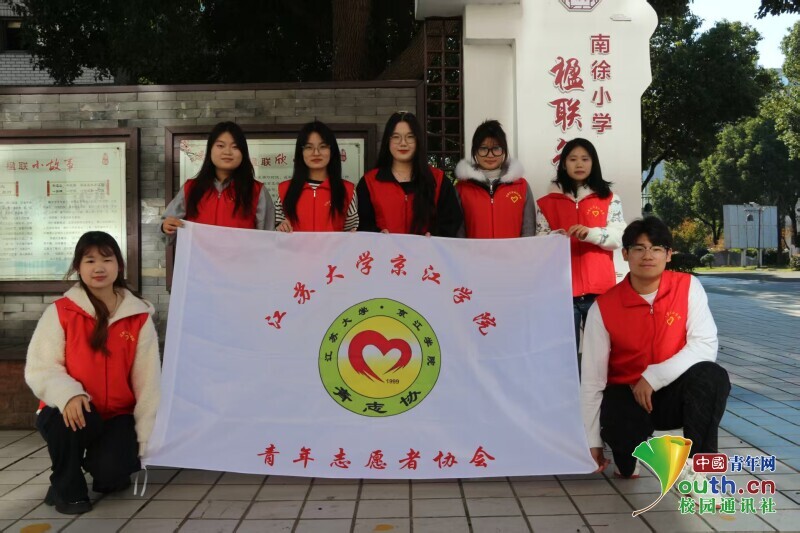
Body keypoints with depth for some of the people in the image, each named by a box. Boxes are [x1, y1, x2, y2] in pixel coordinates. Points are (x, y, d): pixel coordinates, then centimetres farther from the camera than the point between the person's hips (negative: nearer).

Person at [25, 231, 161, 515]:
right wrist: (68, 395, -32)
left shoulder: (139, 317, -4)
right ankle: (66, 487, -4)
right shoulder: (60, 312, -7)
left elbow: (148, 381, -3)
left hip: (118, 415, 1)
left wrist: (148, 438, -8)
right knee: (71, 418, -35)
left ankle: (109, 469, 18)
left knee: (111, 473, -23)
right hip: (74, 412, 0)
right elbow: (39, 368, -10)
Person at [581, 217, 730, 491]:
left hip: (675, 392, 1)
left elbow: (705, 345, -17)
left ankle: (695, 468, -21)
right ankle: (628, 450, 6)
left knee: (713, 376, -31)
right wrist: (592, 441, -6)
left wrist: (653, 378, -24)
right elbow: (592, 378, -8)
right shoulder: (603, 307, -11)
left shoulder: (688, 287, -8)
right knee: (619, 430, -34)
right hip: (626, 396, 0)